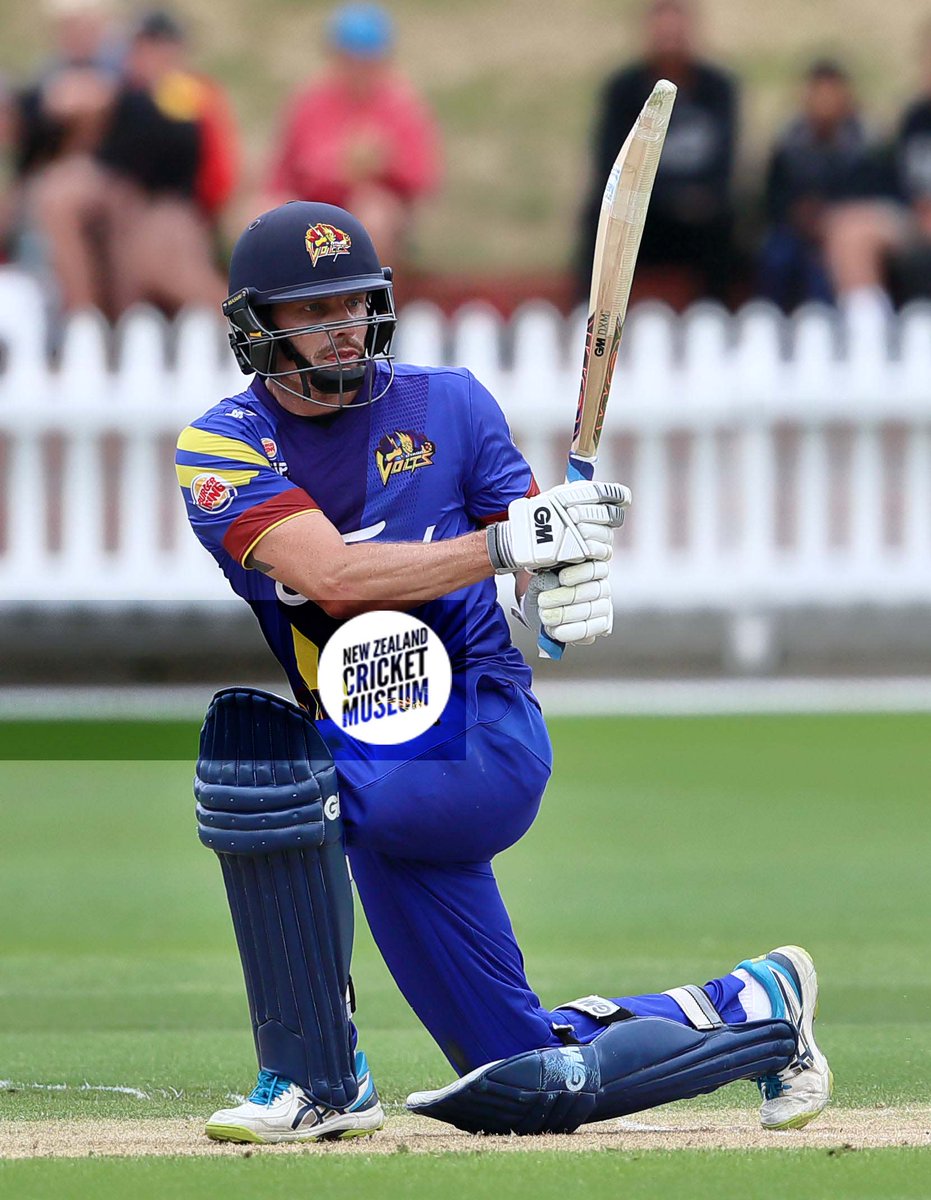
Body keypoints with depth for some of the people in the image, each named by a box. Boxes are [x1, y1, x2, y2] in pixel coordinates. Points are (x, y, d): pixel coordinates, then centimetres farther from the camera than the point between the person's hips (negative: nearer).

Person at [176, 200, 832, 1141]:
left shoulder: (447, 406, 4)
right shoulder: (221, 451, -1)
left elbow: (542, 562, 6)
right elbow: (332, 577, -17)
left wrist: (565, 591, -20)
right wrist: (507, 541, -27)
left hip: (484, 733, -3)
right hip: (369, 750, 3)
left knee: (255, 749, -30)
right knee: (533, 1089, 4)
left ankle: (315, 1077, -20)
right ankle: (753, 1011, 29)